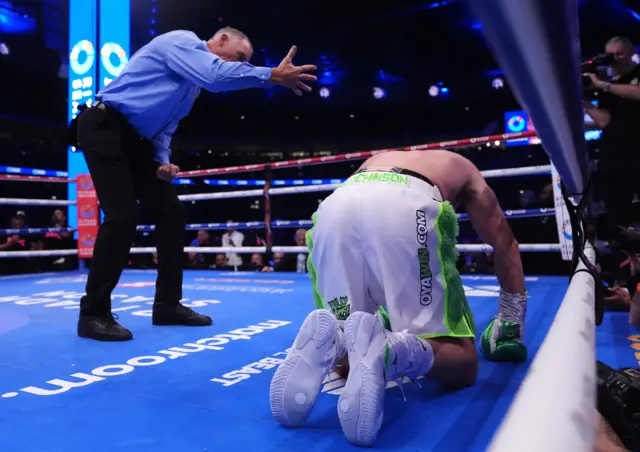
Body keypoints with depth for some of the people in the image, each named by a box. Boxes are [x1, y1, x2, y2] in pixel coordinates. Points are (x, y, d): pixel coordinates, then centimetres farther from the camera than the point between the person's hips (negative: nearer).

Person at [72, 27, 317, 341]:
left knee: (171, 212, 3)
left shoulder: (194, 84, 17)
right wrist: (273, 75, -27)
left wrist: (163, 161, -2)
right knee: (123, 216, -18)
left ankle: (168, 305, 12)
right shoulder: (181, 42, -9)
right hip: (105, 128, -9)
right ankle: (93, 315, -4)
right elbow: (216, 75, -29)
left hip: (136, 139, 9)